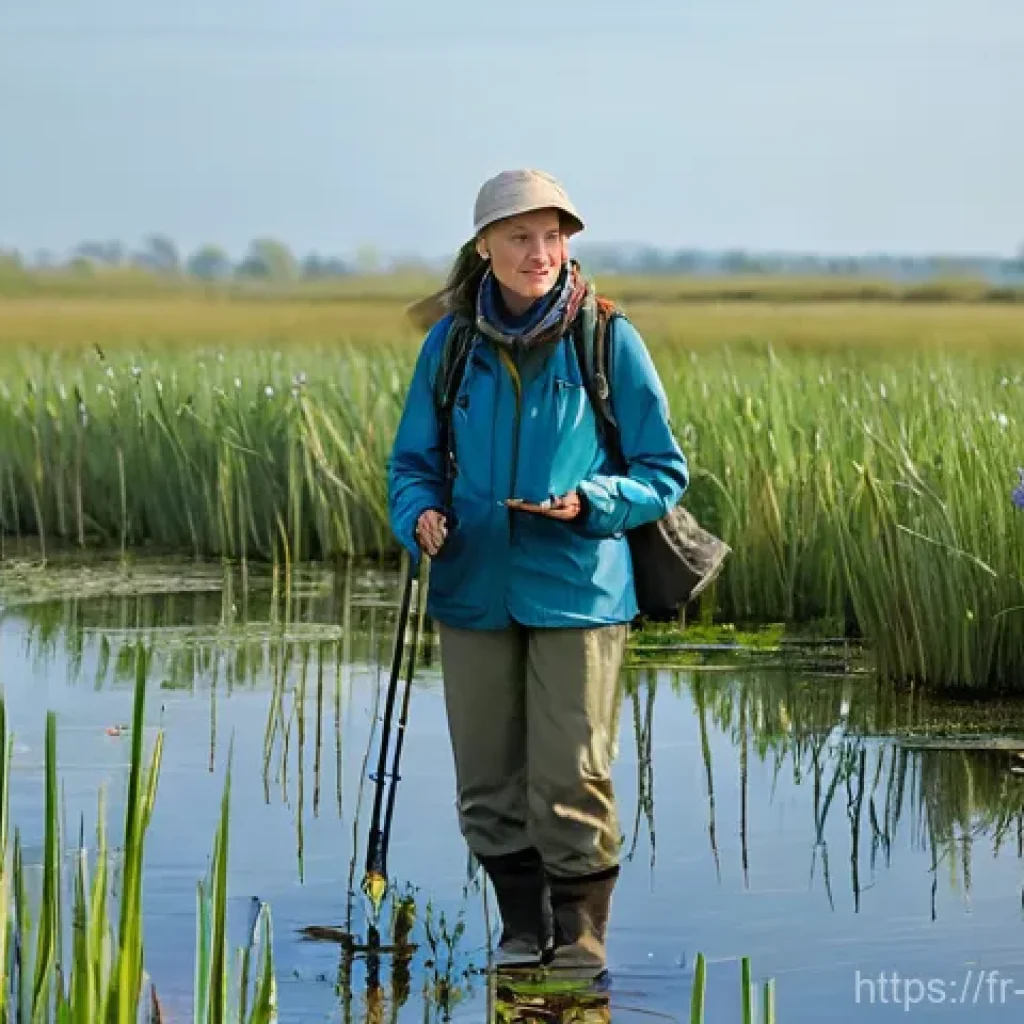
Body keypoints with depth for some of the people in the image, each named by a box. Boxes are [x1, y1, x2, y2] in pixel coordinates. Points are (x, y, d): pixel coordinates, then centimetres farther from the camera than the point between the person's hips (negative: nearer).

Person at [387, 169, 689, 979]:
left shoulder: (608, 340, -4)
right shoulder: (450, 342, 4)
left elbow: (663, 474, 0)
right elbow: (412, 462, 12)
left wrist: (589, 503, -17)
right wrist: (421, 515, -10)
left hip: (577, 593, -3)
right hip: (475, 592, 3)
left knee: (571, 782, -4)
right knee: (488, 787, 9)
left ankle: (580, 938, 12)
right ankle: (524, 927, 26)